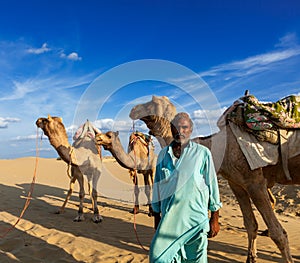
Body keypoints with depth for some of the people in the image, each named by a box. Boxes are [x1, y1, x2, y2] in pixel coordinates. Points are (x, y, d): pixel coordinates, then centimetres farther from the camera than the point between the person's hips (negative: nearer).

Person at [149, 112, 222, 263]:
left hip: (195, 219, -2)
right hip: (169, 219, 3)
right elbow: (157, 187, 12)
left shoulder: (202, 153, -5)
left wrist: (214, 218, 0)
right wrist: (157, 217, 15)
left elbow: (212, 185, -1)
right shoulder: (163, 154, 5)